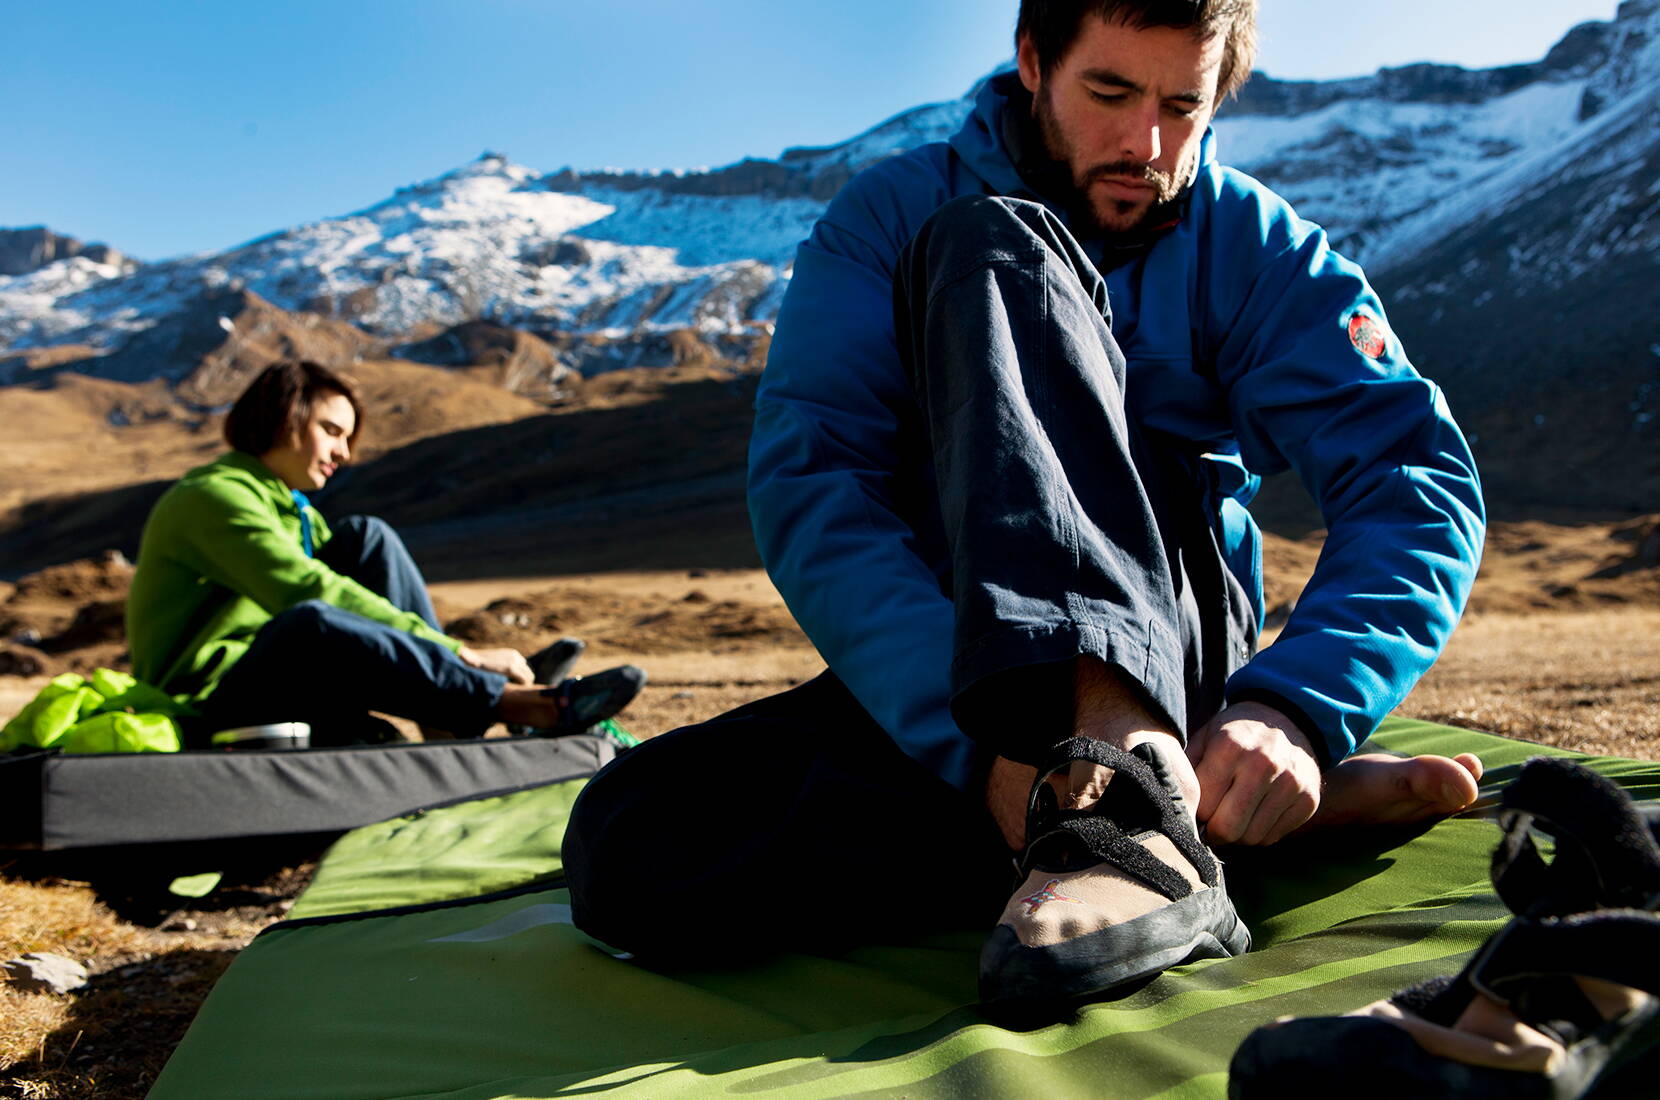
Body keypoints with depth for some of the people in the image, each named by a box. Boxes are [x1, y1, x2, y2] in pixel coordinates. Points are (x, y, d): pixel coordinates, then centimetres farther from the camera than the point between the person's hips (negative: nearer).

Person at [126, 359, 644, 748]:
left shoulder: (291, 507, 17)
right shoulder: (214, 496, -14)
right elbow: (311, 593, -26)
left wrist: (458, 657, -3)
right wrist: (460, 652, -29)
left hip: (277, 686, 8)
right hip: (208, 708, -8)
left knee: (366, 537, -3)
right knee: (308, 624, -39)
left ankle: (453, 720, -15)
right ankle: (520, 704, -36)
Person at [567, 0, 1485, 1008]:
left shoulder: (1258, 249, 3)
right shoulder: (893, 218, 1)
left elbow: (1423, 479, -10)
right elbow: (807, 490, -14)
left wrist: (1293, 710, -29)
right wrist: (979, 737, -30)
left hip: (1171, 651, -1)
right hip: (932, 688, 2)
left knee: (981, 248, -21)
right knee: (629, 849, -28)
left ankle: (1102, 786, -40)